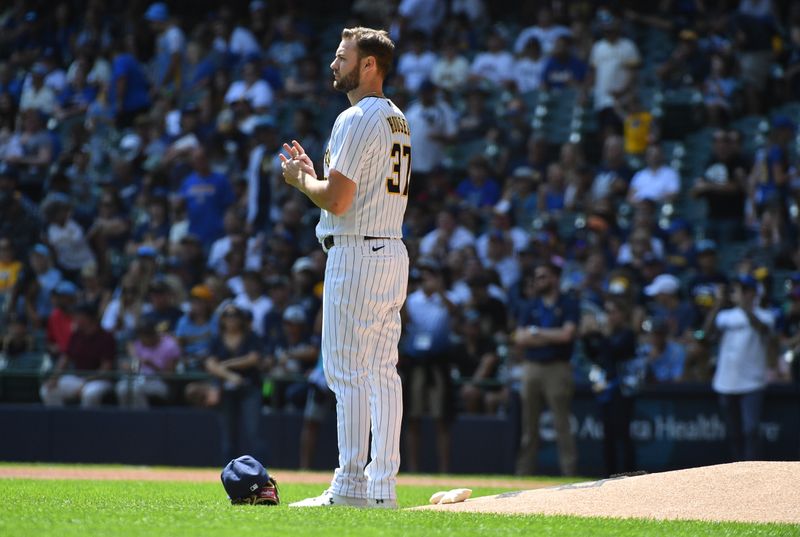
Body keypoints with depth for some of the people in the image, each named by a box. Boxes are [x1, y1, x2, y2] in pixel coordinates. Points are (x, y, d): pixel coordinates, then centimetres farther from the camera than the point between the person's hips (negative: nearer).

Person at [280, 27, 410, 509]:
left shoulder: (357, 120, -14)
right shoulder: (398, 120, 17)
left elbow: (337, 201, -20)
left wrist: (298, 178, -2)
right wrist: (313, 173, 19)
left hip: (356, 254, -10)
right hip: (393, 251, 10)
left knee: (348, 371, -7)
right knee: (383, 371, 9)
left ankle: (352, 486, -8)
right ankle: (383, 484, 10)